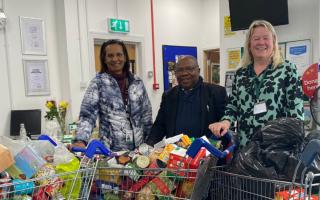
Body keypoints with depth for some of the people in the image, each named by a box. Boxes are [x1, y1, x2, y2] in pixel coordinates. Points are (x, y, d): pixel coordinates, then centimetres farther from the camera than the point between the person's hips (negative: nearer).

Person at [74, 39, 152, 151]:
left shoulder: (137, 82, 6)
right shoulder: (99, 82, -4)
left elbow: (146, 115, 11)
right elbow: (87, 114, -13)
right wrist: (80, 140, -28)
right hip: (112, 150, -3)